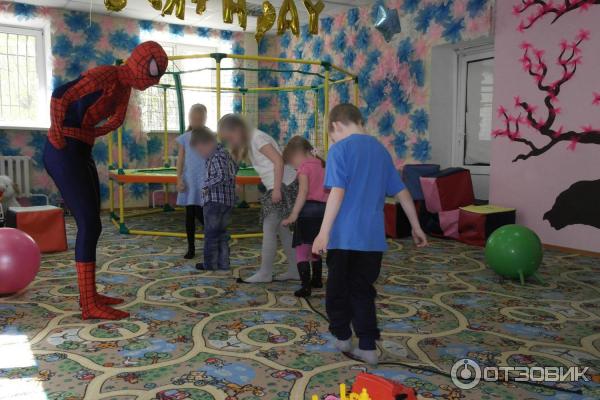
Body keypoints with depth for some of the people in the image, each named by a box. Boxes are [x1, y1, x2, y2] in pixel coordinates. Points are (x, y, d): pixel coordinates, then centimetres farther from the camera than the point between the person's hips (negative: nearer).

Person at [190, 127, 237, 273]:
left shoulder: (216, 157, -16)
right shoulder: (224, 152, 13)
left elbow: (222, 176, -28)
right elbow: (235, 168, 28)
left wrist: (207, 184, -14)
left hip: (215, 201, -9)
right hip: (228, 201, 9)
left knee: (211, 233, 3)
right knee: (221, 233, 15)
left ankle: (210, 264, 12)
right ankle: (223, 264, 18)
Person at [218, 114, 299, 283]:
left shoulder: (257, 138, -12)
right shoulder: (249, 142, 16)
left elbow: (279, 161, -20)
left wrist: (276, 189, -23)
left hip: (284, 186, -10)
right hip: (277, 187, 10)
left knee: (269, 228, -6)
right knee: (281, 228, 12)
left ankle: (264, 274, 3)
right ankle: (294, 270, 17)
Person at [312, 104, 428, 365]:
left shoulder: (340, 149, -6)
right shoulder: (380, 149, 12)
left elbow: (337, 192, -18)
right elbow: (401, 192, 15)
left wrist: (324, 233, -19)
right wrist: (416, 227, 23)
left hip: (344, 235, -5)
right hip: (373, 236, 5)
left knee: (338, 287, 14)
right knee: (363, 290, 14)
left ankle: (342, 336, 28)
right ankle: (367, 347, 14)